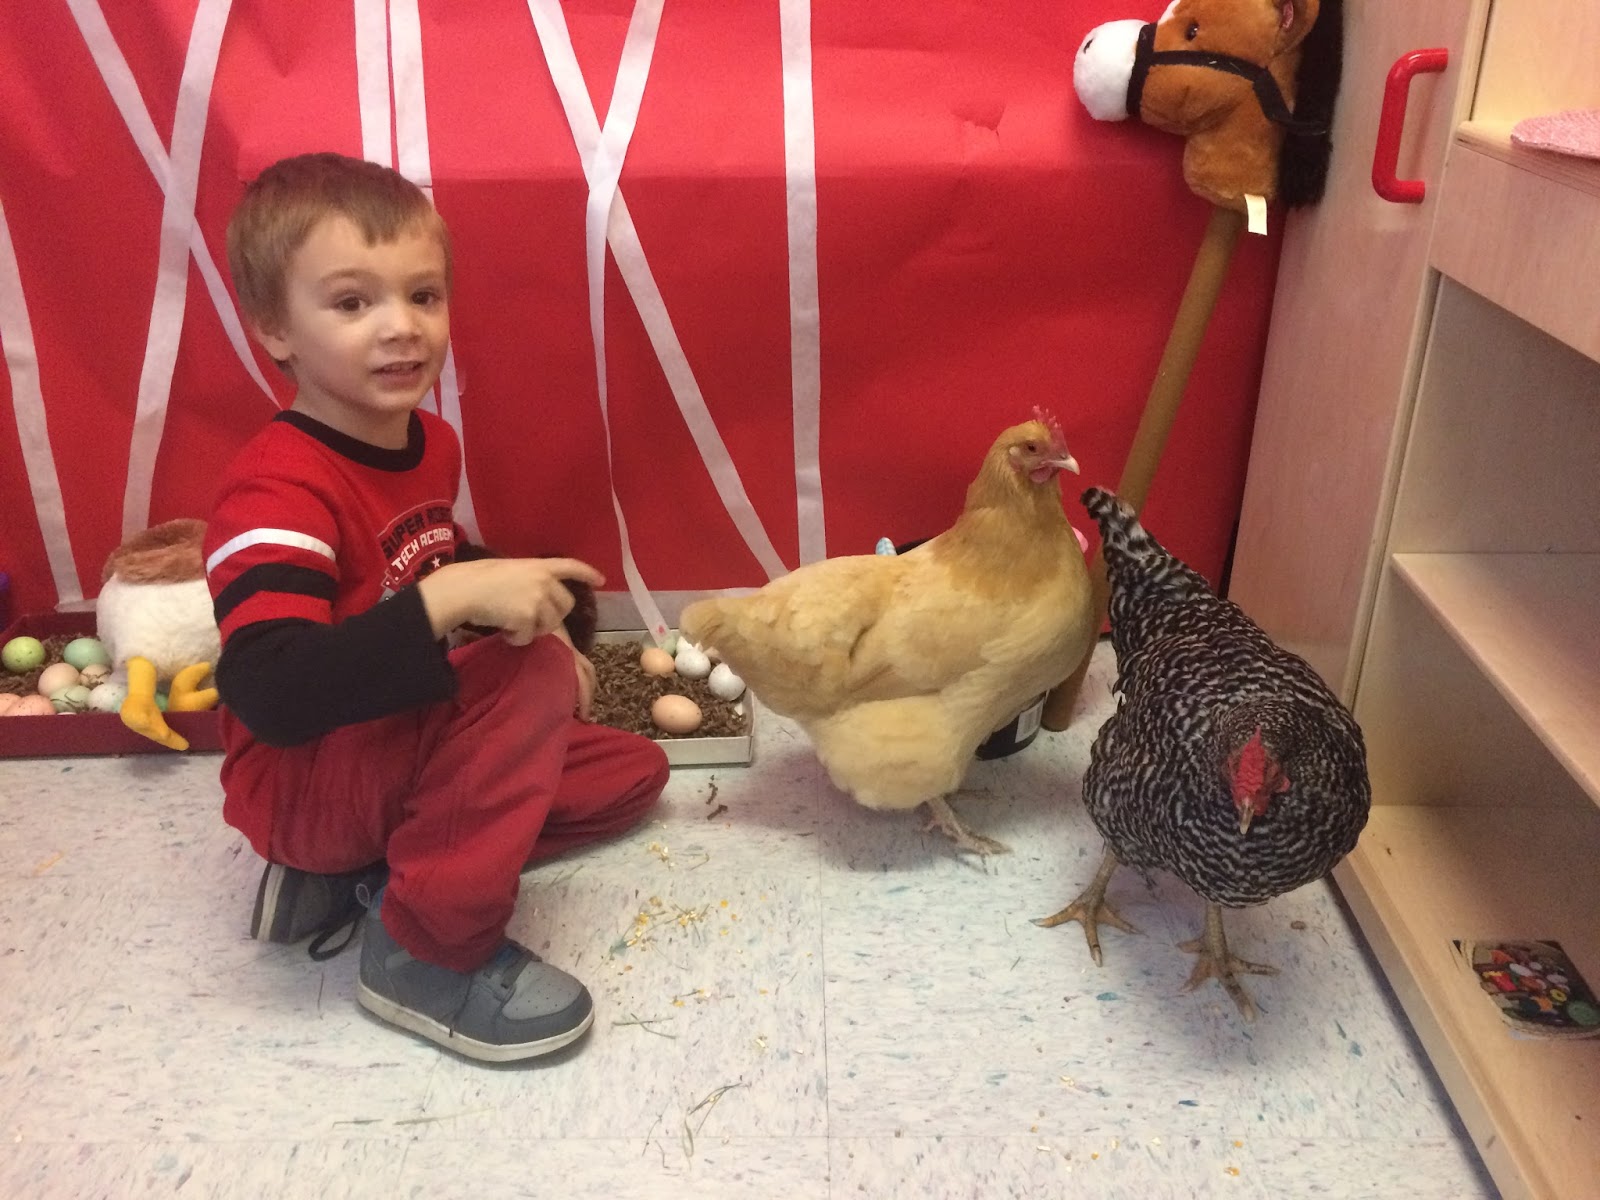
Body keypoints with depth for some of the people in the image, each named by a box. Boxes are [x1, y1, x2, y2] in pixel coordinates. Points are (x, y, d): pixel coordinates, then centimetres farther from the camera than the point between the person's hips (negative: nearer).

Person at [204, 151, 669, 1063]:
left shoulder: (431, 442, 1)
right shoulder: (277, 491, -26)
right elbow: (270, 695, -39)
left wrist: (529, 608, 6)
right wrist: (453, 597, -44)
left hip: (409, 738, 9)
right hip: (304, 784, -9)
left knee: (633, 770, 9)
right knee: (534, 673, -31)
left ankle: (365, 870, 3)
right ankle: (430, 949, -19)